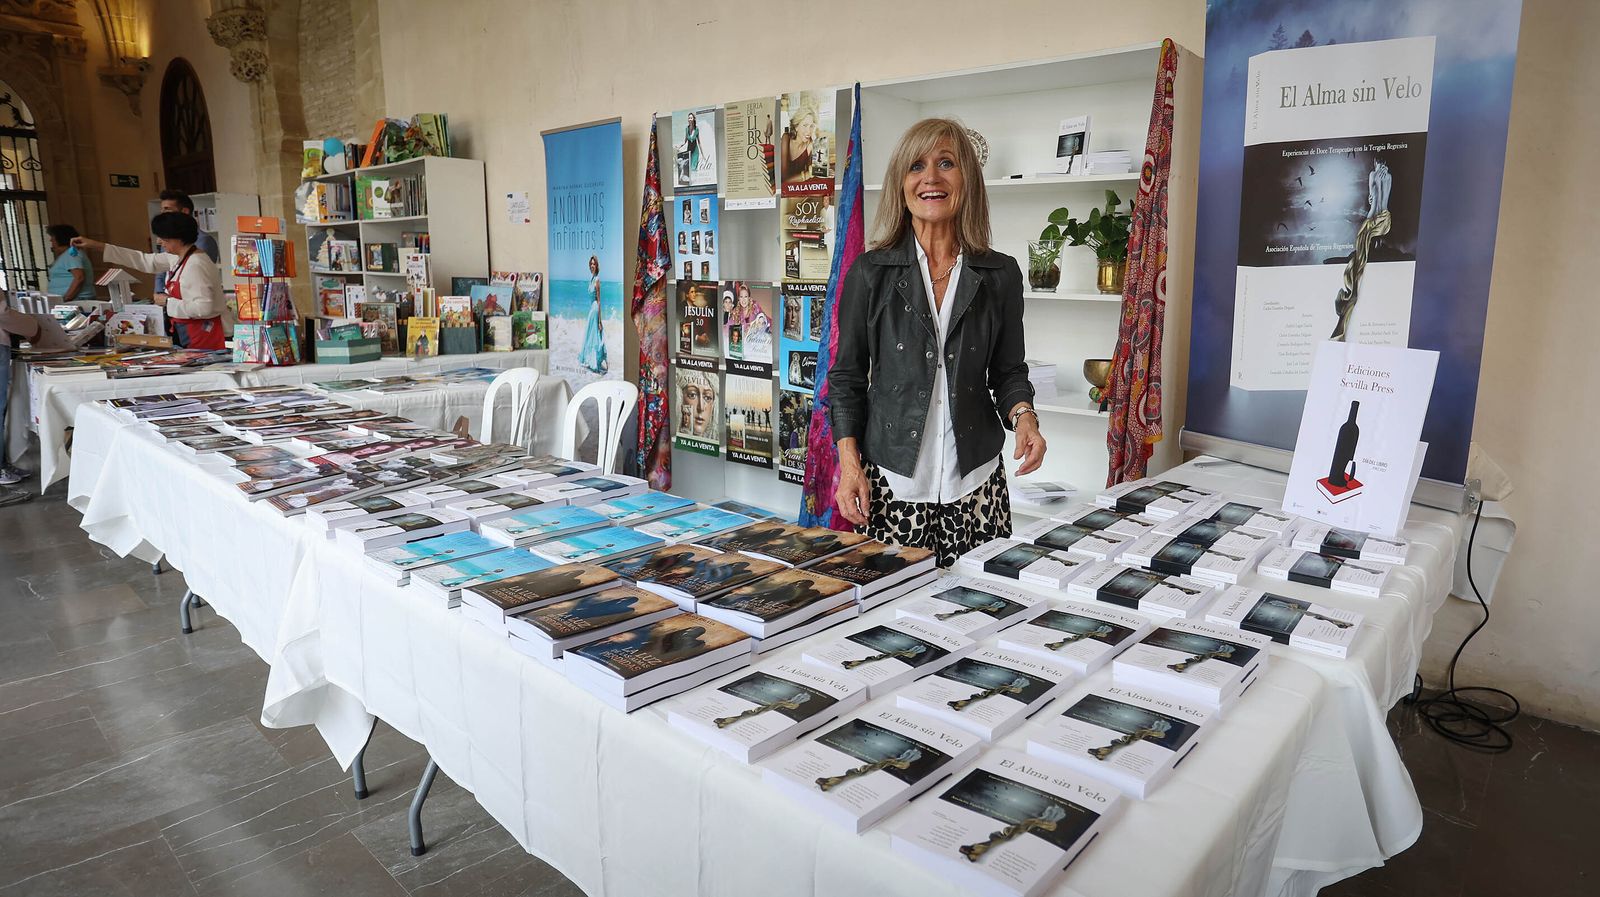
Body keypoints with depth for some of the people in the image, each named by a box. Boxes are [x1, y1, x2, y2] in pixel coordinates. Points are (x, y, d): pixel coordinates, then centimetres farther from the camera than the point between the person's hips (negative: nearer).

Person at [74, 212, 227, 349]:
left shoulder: (196, 265, -20)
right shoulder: (177, 258, 9)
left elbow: (204, 307, -27)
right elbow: (145, 261, 21)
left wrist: (168, 302, -13)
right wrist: (95, 246, 22)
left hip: (202, 335, -9)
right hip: (186, 332, 9)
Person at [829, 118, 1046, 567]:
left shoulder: (1001, 274, 5)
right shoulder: (870, 271, 2)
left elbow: (1008, 370, 13)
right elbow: (847, 376, 4)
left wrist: (1022, 415, -8)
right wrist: (849, 462, -5)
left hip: (975, 482, 1)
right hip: (891, 481, -1)